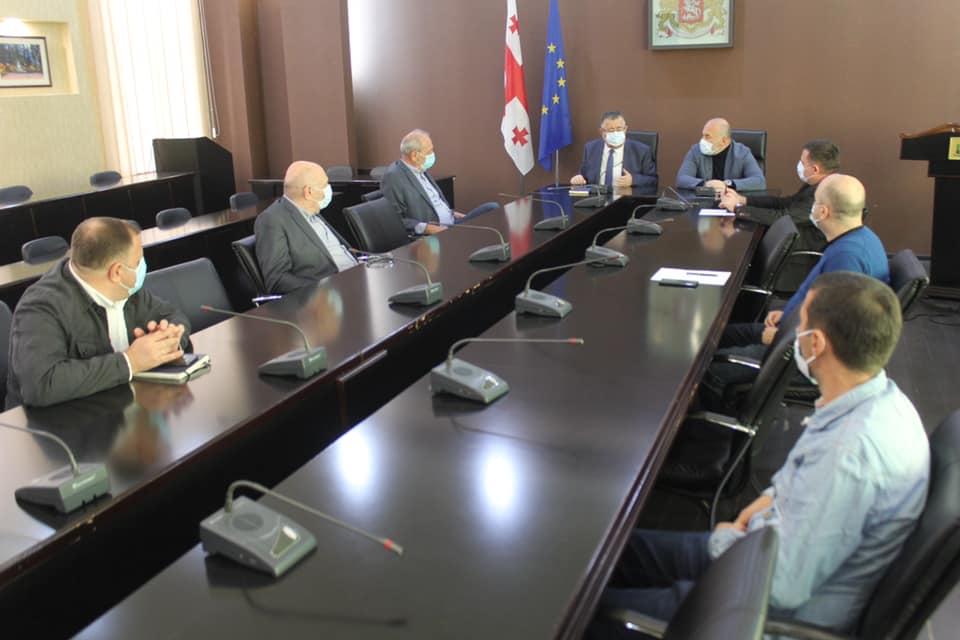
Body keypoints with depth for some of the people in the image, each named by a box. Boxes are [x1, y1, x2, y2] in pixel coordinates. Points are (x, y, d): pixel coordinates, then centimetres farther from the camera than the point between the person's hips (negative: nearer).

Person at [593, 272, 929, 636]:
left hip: (789, 610, -9)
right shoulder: (877, 397, -5)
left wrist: (726, 538, -12)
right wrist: (776, 495, 2)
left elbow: (783, 587, -29)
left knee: (601, 608, -4)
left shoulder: (851, 452, -35)